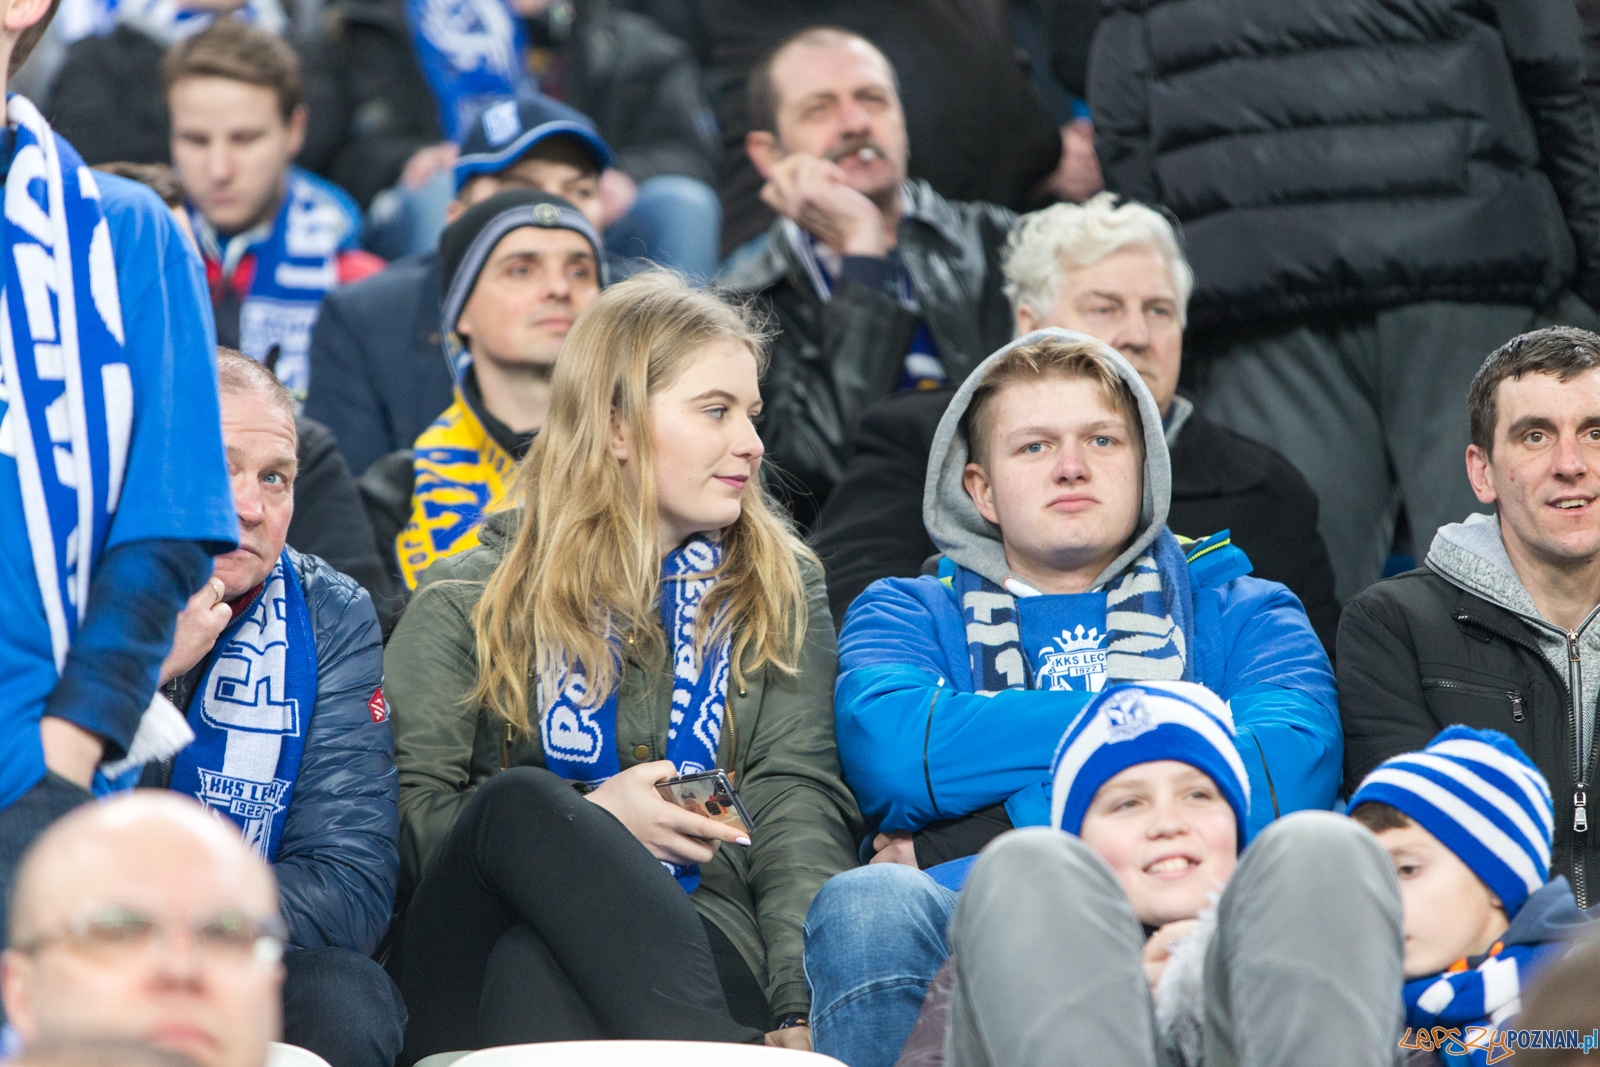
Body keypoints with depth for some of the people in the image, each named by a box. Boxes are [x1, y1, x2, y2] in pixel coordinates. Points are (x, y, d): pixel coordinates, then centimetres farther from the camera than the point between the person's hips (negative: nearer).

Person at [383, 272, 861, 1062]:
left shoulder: (781, 592, 21)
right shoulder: (471, 601, 16)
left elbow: (799, 802, 5)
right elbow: (403, 817, 5)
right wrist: (594, 823, -8)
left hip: (692, 951, -1)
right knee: (521, 799, -35)